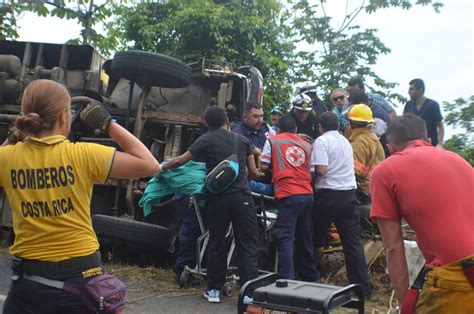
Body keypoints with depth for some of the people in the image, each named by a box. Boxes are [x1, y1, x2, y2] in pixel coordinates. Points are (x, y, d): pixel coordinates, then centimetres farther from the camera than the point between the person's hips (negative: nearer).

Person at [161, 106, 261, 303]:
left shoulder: (206, 140, 5)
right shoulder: (242, 139, 12)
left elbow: (180, 161, 5)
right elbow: (253, 172, 13)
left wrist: (161, 168, 23)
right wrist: (262, 175, 36)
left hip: (218, 198, 0)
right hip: (242, 197, 0)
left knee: (216, 244, 12)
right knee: (247, 246, 3)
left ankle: (213, 290, 17)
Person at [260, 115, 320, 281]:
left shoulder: (272, 141, 5)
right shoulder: (307, 145, 16)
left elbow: (263, 166, 2)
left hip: (288, 195, -5)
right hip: (307, 194, 5)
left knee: (285, 239, -6)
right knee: (305, 238, 17)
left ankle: (286, 279, -14)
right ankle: (309, 275, 27)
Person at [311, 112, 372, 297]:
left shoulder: (322, 141, -6)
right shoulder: (345, 141, 16)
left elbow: (321, 169, -16)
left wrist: (312, 170, 3)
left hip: (329, 193, -5)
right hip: (349, 193, 5)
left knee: (316, 238, 10)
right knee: (353, 241, 3)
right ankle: (363, 285, 1)